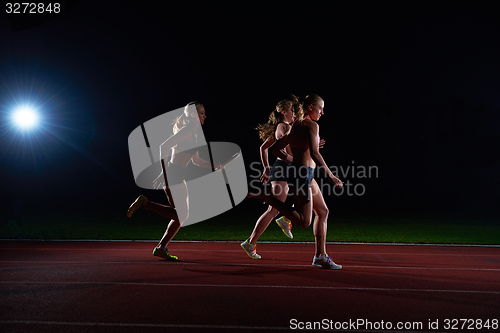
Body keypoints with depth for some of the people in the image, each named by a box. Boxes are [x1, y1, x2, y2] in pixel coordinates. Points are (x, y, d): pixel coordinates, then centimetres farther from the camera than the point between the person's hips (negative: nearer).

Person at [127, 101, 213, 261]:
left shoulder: (193, 134, 18)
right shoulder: (186, 130, -12)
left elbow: (196, 160, 27)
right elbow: (164, 147, -21)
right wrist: (164, 173, -25)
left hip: (178, 178, 10)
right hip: (172, 175, -10)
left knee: (182, 214, 10)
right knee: (181, 214, -9)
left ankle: (161, 248, 16)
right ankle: (144, 203, -1)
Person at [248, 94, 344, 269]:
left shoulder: (296, 126, 17)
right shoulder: (311, 125, -9)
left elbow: (274, 148, 18)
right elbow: (314, 153, -22)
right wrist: (330, 176, -18)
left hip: (305, 174, 10)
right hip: (302, 174, -10)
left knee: (323, 212, 13)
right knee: (304, 221, -9)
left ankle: (320, 256, 17)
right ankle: (268, 197, -8)